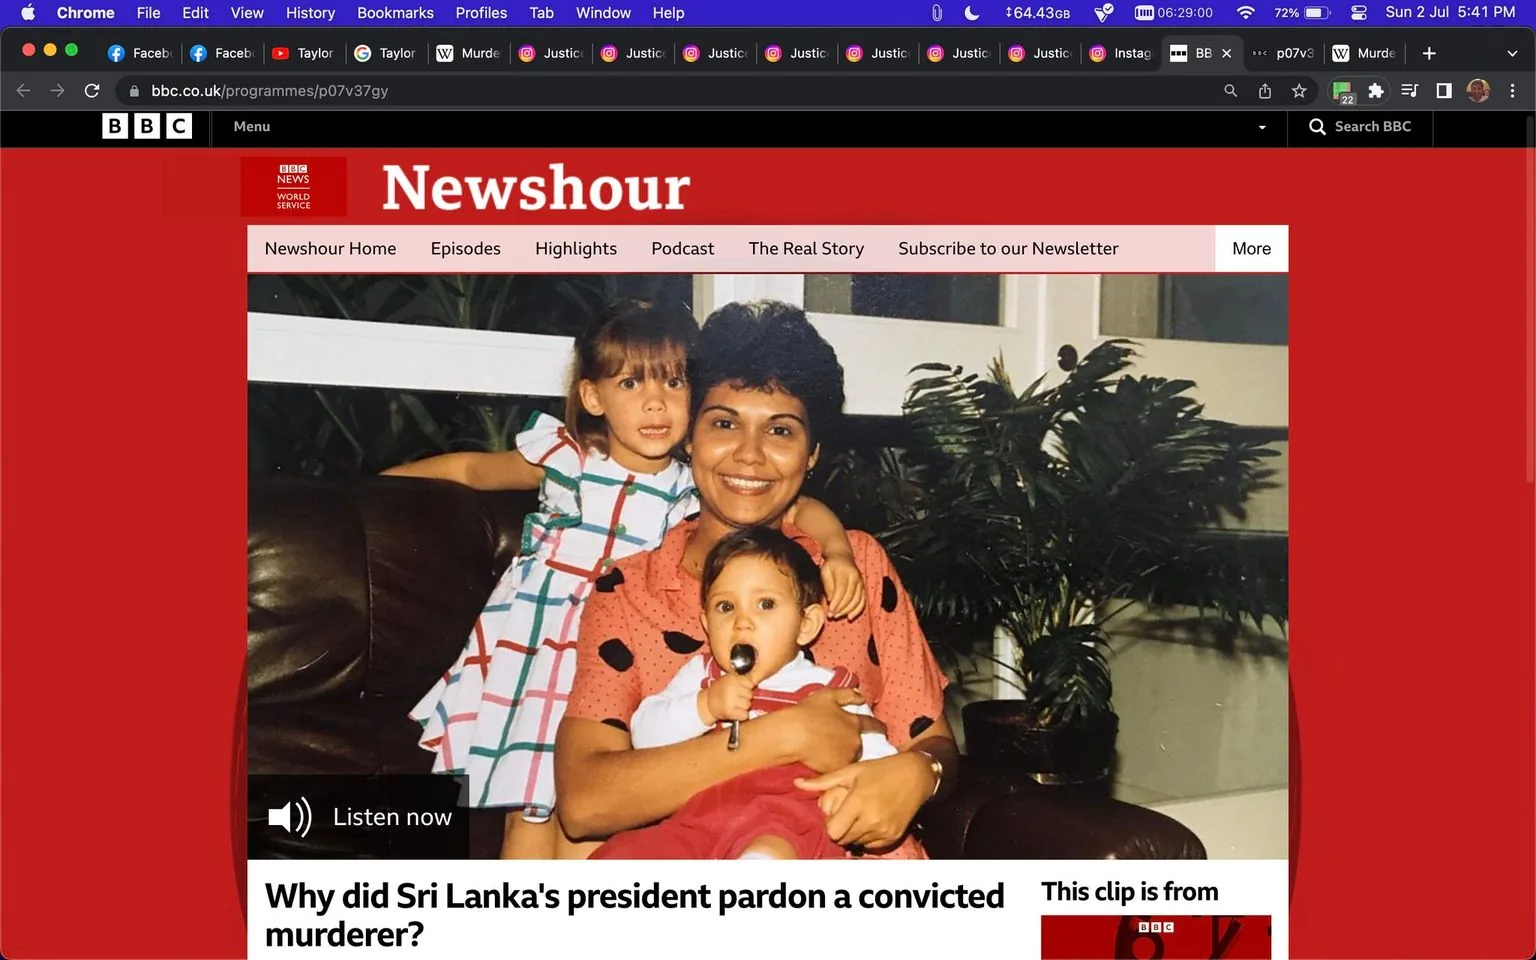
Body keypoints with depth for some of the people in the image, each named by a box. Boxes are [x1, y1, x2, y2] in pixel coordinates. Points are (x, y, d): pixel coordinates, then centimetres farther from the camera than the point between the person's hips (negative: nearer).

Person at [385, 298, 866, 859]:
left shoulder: (696, 489, -2)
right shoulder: (563, 460, -2)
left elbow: (801, 509, -1)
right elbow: (473, 469, 16)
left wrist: (837, 549, -21)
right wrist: (386, 477, 24)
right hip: (535, 650, 0)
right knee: (530, 814, -2)